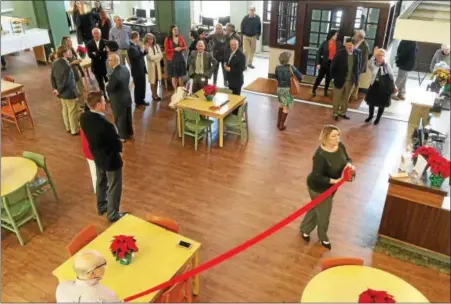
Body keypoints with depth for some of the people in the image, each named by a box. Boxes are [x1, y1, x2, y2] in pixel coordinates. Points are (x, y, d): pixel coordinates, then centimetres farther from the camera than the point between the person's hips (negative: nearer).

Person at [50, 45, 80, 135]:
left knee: (65, 110, 21)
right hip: (69, 92, -9)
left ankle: (68, 127, 35)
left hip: (62, 92, 9)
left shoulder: (55, 63, 1)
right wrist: (59, 91, -12)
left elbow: (52, 77, 8)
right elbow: (66, 82, -26)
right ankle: (75, 130, 17)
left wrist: (55, 88, 10)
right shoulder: (66, 66, -27)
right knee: (73, 112, 5)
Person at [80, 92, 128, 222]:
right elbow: (117, 144, -24)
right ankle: (113, 214, 30)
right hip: (110, 159, -8)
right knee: (114, 187, 13)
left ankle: (101, 206, 49)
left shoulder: (83, 117, -12)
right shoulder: (106, 124, -36)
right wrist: (119, 147, -2)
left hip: (97, 156, 8)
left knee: (101, 182, 28)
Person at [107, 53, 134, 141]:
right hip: (127, 97, 8)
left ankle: (122, 137, 30)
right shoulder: (125, 68, -6)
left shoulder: (115, 74, -34)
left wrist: (107, 85, -2)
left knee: (119, 119, 13)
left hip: (118, 101, -8)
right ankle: (129, 133, 42)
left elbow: (109, 89, -22)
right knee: (127, 116, 24)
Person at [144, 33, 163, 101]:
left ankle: (156, 94, 21)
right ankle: (154, 95, 10)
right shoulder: (146, 47, -9)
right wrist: (158, 55, -6)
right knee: (152, 81, 1)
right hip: (151, 65, -4)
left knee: (156, 80, 9)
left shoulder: (156, 45, 5)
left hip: (157, 65, 4)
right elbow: (151, 57, -16)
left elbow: (161, 55, 0)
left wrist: (155, 57, -14)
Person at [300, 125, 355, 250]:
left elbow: (347, 158, 6)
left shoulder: (340, 146, -11)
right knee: (323, 213, 12)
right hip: (319, 188, -8)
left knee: (316, 208, 26)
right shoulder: (320, 155, -34)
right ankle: (323, 238, 41)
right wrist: (333, 181, -37)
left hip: (330, 186, 8)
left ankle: (304, 229, 51)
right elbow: (317, 177, -30)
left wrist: (349, 164, -17)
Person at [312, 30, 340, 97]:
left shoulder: (338, 44, -2)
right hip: (324, 63, -2)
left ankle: (325, 91, 29)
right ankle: (314, 90, 16)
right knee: (320, 77, 4)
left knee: (329, 78, 14)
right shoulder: (325, 43, -6)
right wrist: (318, 63, -8)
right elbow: (319, 53, -4)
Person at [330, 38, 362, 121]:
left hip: (351, 80, 3)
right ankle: (335, 113, 28)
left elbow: (359, 65, 7)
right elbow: (333, 65, -9)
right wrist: (334, 76, -7)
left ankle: (342, 113, 34)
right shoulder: (340, 52, -16)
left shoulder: (357, 52, -6)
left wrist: (357, 75, 4)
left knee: (346, 98, 17)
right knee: (337, 98, 12)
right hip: (340, 79, -3)